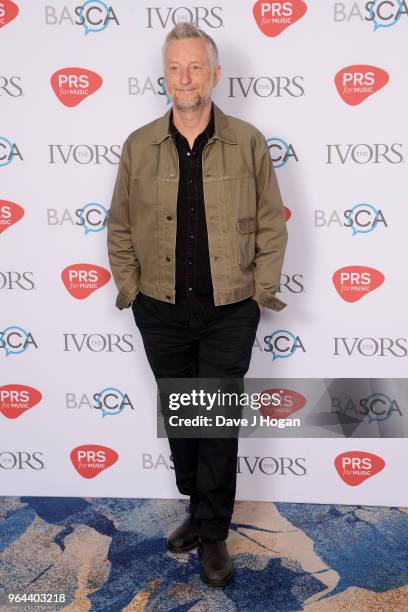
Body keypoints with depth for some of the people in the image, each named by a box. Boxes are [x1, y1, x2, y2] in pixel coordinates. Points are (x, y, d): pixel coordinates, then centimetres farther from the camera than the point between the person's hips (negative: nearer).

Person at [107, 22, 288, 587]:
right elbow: (120, 227, 7)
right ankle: (199, 508, 35)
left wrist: (260, 290, -4)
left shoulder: (248, 143, -2)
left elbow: (271, 224, 1)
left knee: (219, 422, 2)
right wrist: (130, 288, 2)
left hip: (229, 312, -2)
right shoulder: (138, 146, 2)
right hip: (161, 312, 3)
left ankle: (212, 535, 17)